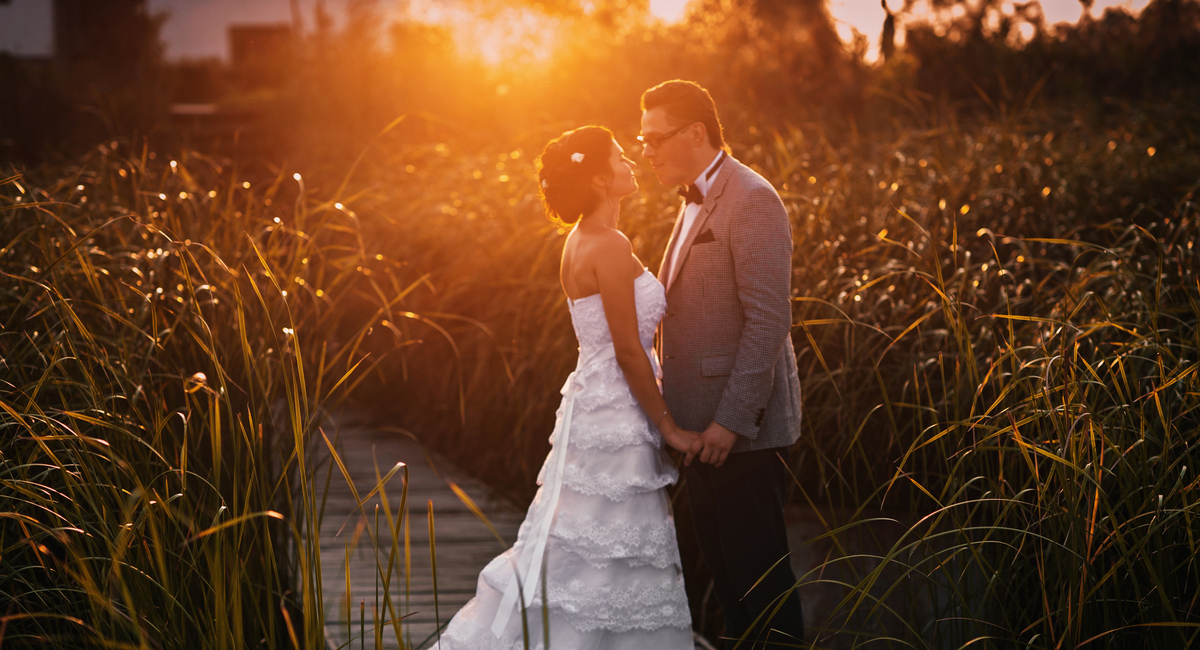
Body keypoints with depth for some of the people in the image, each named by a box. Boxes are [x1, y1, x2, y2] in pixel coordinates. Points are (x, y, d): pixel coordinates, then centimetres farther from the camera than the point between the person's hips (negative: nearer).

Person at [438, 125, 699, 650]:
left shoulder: (581, 242, 12)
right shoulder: (610, 247, -18)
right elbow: (629, 351, -18)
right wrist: (668, 425, -10)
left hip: (592, 404, 10)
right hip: (616, 419, -10)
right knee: (602, 566, -4)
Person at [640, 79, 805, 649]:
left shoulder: (752, 202, -15)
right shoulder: (696, 203, 16)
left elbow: (768, 321, -21)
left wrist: (731, 421, -22)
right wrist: (673, 403, 16)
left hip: (741, 429, -9)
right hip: (701, 424, 9)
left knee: (757, 567, -3)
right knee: (722, 565, 14)